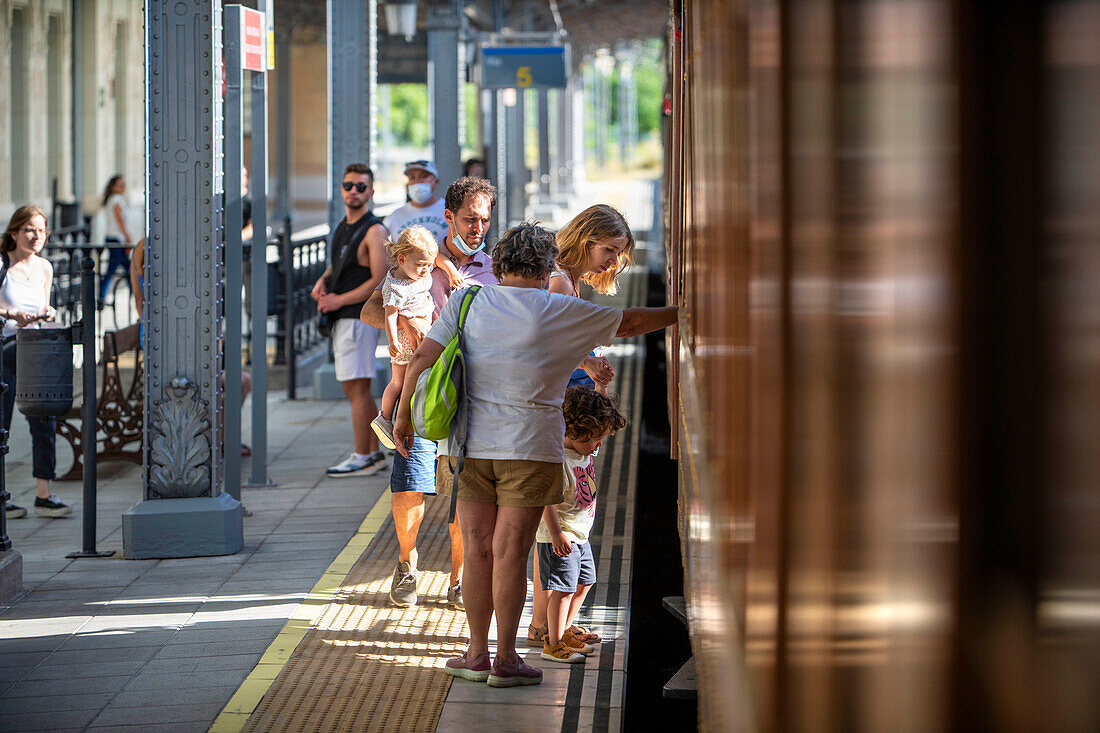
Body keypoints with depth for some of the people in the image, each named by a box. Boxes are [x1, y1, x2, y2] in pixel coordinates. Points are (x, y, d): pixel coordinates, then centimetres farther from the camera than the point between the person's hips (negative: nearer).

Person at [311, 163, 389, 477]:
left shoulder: (374, 230, -12)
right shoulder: (343, 226, 15)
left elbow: (379, 282, -17)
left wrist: (338, 300, -15)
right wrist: (323, 281, 6)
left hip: (359, 317, -9)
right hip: (342, 319, 9)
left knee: (357, 387, -8)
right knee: (353, 388, 12)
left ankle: (362, 458, -5)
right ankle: (374, 453, 19)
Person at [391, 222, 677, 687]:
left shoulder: (466, 303, 5)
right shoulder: (560, 313, -1)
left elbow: (423, 357, 0)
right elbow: (629, 322, 8)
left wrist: (403, 415, 8)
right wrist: (680, 315, 23)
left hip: (469, 446, 3)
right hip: (530, 447, -2)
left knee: (477, 549, 8)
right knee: (510, 551, -1)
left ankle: (478, 653, 13)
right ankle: (505, 658, 3)